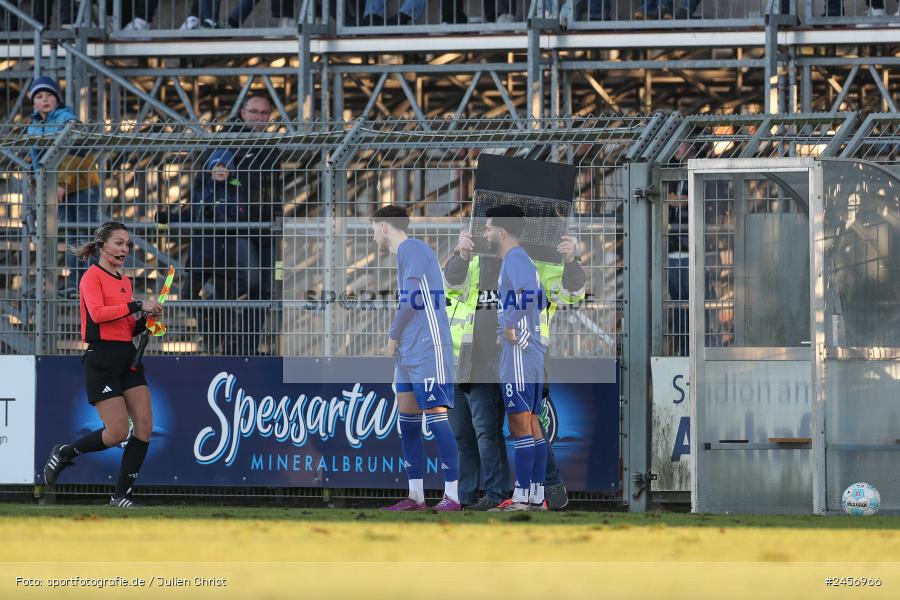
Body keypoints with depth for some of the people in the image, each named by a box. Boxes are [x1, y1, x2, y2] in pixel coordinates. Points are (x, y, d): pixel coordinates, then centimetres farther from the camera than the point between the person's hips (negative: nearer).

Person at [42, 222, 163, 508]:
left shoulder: (125, 281, 17)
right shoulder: (93, 276, -6)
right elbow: (98, 313, -23)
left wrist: (144, 319, 2)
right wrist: (138, 306, -23)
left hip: (128, 356, 8)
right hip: (102, 360, -8)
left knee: (145, 425, -4)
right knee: (117, 433, -11)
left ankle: (122, 495, 3)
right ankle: (64, 453, 15)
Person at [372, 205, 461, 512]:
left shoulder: (412, 250, -9)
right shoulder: (406, 254, 21)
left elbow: (411, 303, -15)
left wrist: (393, 337, -4)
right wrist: (398, 346, 20)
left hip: (429, 351, -10)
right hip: (408, 354, 10)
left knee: (436, 418, -10)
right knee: (407, 422, 8)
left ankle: (452, 496, -10)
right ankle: (415, 496, 11)